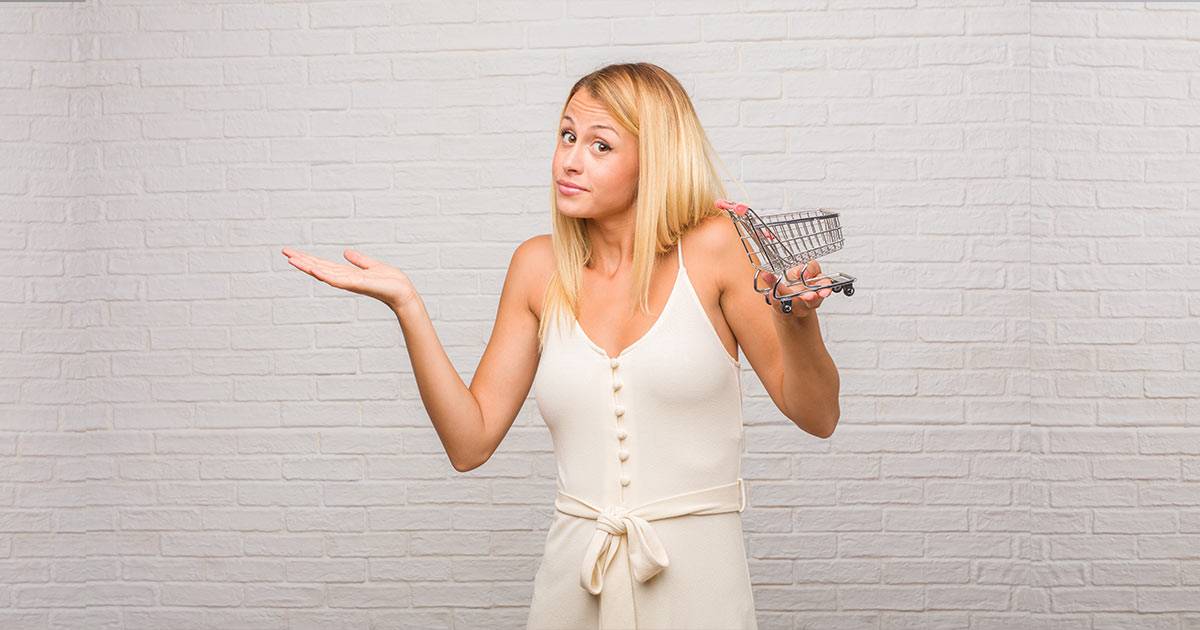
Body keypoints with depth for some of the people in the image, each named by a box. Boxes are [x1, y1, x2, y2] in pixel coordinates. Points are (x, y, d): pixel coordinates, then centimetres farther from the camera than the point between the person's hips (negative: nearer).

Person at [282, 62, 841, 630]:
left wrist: (796, 322, -24)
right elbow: (470, 442, 0)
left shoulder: (712, 247, -8)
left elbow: (817, 416, -4)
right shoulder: (540, 266, 1)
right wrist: (405, 304, -7)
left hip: (695, 581, -3)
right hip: (574, 576, 3)